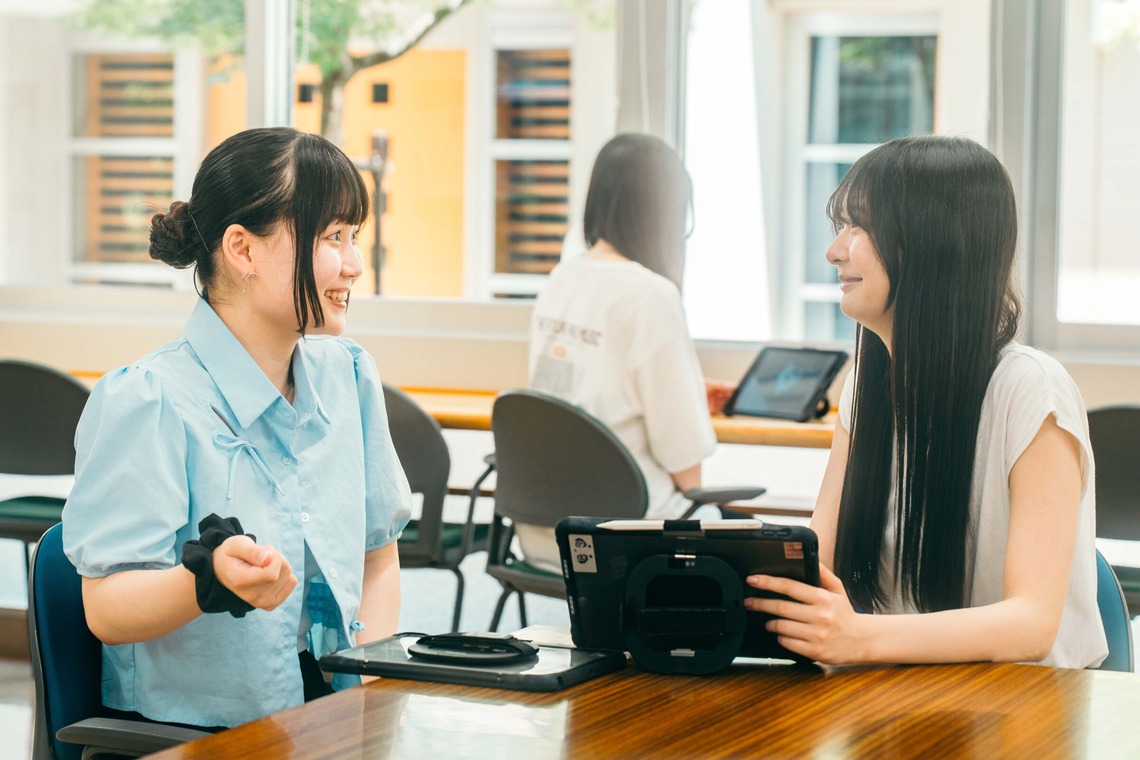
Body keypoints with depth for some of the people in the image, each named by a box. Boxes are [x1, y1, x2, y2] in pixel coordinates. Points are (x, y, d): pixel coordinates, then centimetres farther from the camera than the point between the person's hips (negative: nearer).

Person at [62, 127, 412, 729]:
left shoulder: (347, 377, 9)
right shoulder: (145, 403, -12)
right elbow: (106, 611, -14)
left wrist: (374, 689, 2)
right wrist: (209, 582, -33)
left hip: (330, 718, 6)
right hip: (183, 736, -6)